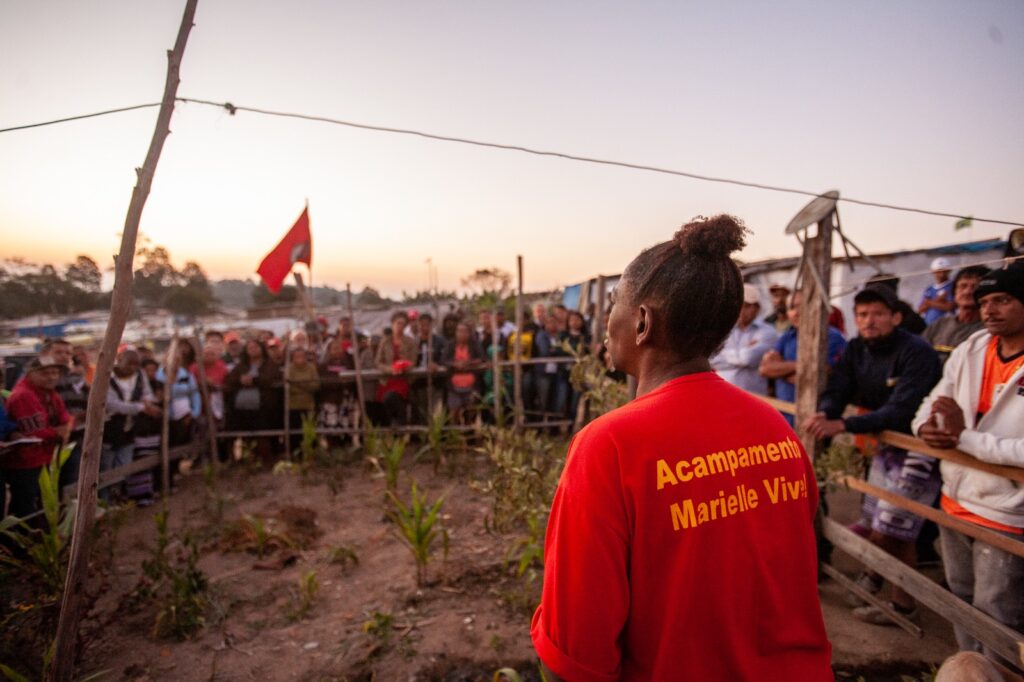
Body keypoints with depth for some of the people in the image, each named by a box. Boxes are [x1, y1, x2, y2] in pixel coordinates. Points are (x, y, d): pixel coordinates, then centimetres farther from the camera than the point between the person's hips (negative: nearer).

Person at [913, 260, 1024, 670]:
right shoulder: (969, 351, 0)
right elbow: (931, 402, 8)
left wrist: (965, 436, -26)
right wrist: (927, 427, -12)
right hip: (955, 503, 6)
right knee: (961, 602, 24)